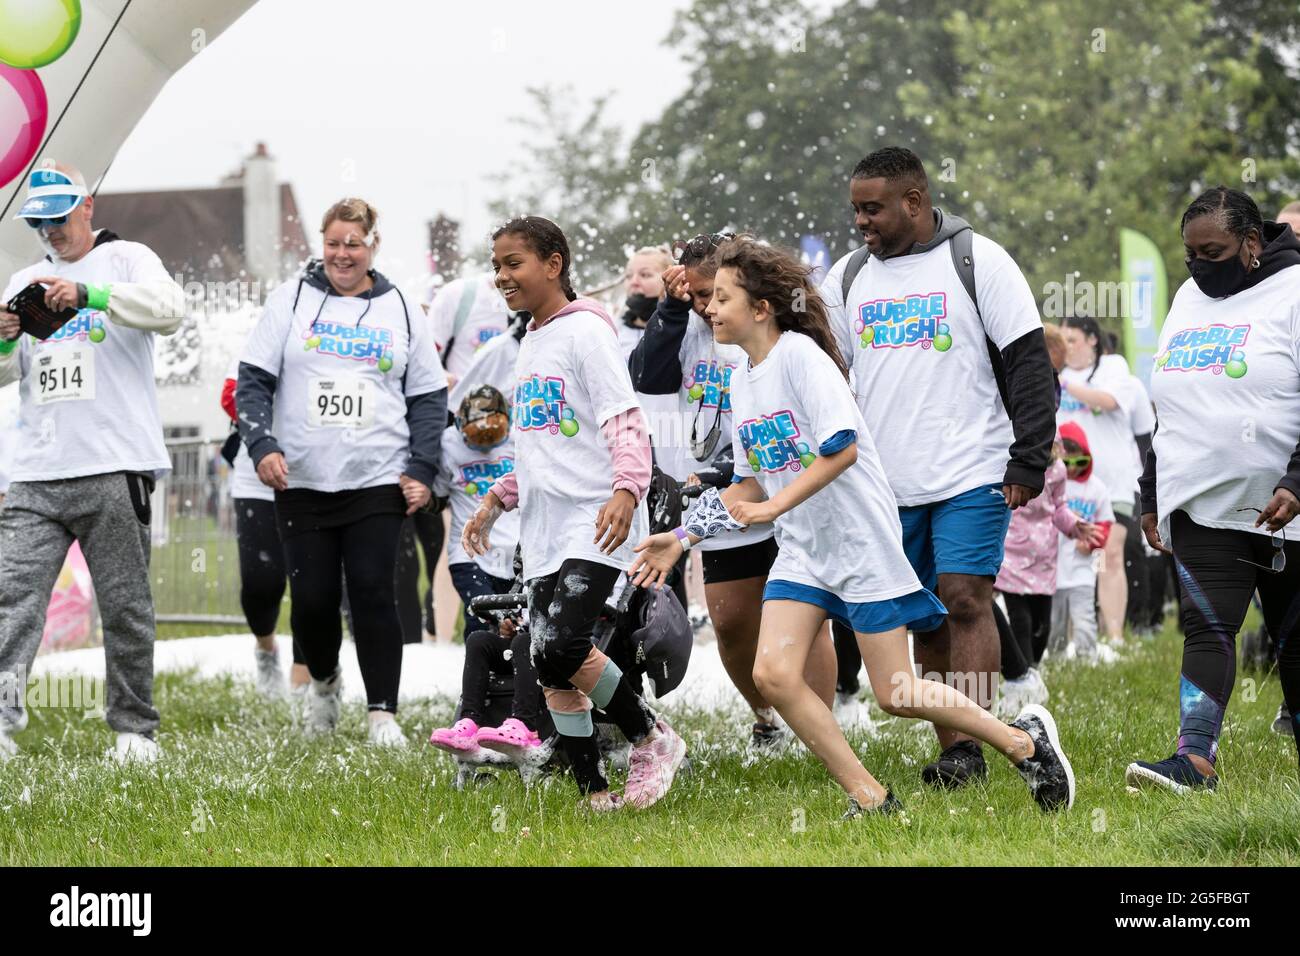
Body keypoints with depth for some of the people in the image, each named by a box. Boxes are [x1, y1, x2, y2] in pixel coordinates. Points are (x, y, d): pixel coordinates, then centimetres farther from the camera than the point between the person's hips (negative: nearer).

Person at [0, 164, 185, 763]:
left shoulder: (125, 260, 5)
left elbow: (169, 309, -16)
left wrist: (87, 294, -27)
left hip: (115, 469, -4)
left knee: (126, 609, 0)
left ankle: (134, 729, 8)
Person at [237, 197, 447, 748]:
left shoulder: (399, 310, 9)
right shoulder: (293, 299, 6)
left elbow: (429, 398, 11)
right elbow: (253, 381, 5)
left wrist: (421, 471, 1)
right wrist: (262, 446, -9)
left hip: (377, 481, 0)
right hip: (301, 481, 0)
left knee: (373, 594, -9)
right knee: (312, 598, -1)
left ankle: (383, 713, -3)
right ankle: (323, 681, 28)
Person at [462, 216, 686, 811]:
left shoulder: (585, 331, -7)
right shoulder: (529, 344, 19)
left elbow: (625, 421, -16)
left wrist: (626, 489, -31)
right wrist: (496, 501, 22)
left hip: (596, 524, -9)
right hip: (543, 532, 9)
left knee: (561, 646, -22)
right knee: (551, 670, 3)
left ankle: (652, 739, -2)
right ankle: (593, 792, 10)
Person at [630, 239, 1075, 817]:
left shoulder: (800, 354, -14)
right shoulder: (742, 379, 10)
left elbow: (842, 449, -23)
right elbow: (750, 484, 16)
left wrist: (770, 508, -26)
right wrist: (684, 537, 8)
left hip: (864, 545, -8)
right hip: (802, 553, 8)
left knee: (894, 695, -6)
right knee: (773, 674, -11)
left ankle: (1024, 741, 14)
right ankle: (869, 799, -3)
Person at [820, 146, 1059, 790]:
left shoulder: (978, 261, -3)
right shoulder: (849, 277, 11)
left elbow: (1029, 365, -4)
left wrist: (1028, 464, -10)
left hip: (971, 477, -5)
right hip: (888, 488, 5)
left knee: (965, 602, -13)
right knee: (924, 622, 6)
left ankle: (968, 752, -15)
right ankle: (949, 754, 10)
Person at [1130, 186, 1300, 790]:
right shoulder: (1189, 298, 15)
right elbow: (1167, 410, 23)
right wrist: (1152, 497, 22)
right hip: (1201, 508, 5)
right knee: (1206, 627, -10)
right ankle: (1195, 758, -20)